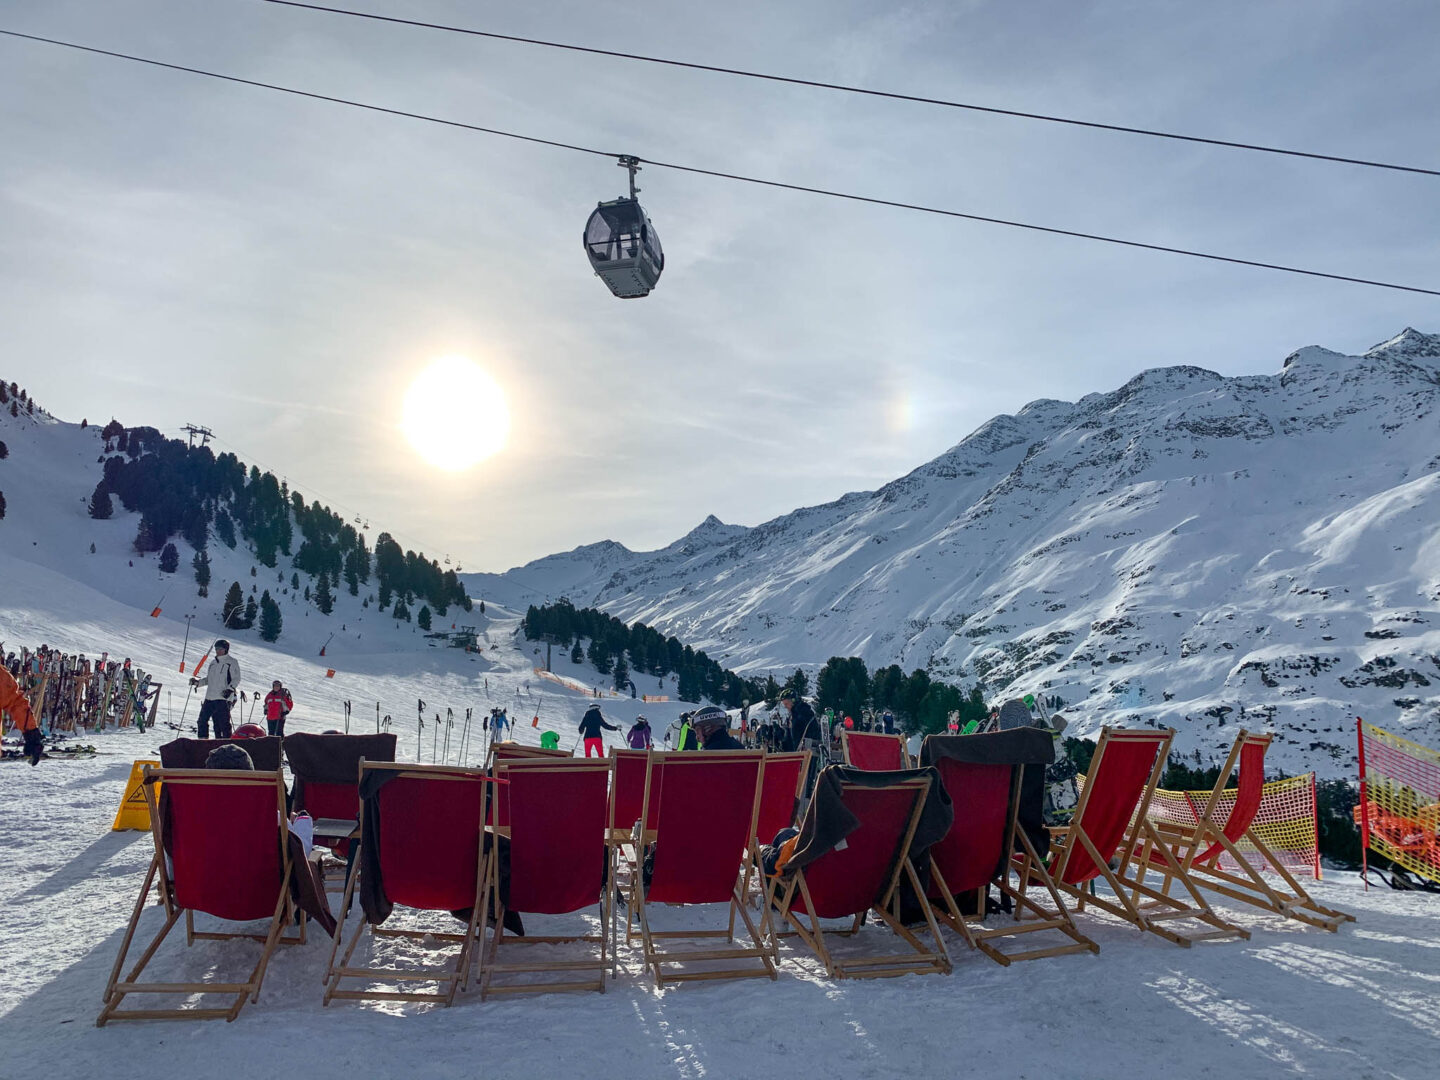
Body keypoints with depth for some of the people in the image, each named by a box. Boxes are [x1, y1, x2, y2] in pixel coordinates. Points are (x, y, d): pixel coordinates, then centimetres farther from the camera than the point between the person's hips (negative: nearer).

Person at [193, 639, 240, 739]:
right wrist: (197, 682, 12)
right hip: (209, 697, 7)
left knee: (223, 723, -8)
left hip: (223, 698, -7)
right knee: (202, 720, 6)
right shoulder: (213, 663, 19)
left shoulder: (232, 662, -1)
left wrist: (230, 689, -20)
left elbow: (236, 679, -6)